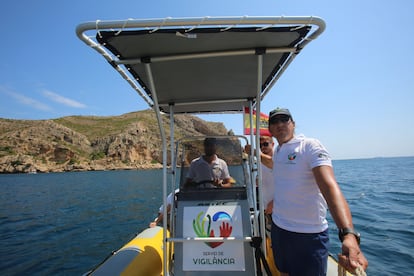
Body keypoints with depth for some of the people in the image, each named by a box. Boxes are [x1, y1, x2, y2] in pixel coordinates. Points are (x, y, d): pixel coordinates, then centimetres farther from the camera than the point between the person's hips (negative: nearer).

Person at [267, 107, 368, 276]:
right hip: (278, 228, 7)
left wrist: (348, 234, -42)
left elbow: (329, 186, -30)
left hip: (308, 235, -7)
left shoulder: (310, 146, -16)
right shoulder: (277, 151, 6)